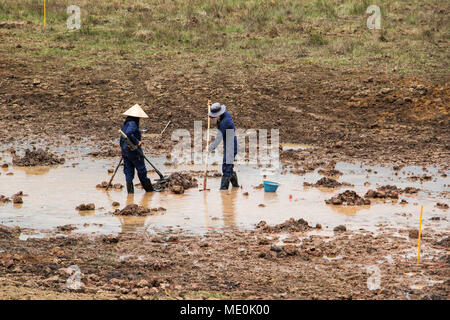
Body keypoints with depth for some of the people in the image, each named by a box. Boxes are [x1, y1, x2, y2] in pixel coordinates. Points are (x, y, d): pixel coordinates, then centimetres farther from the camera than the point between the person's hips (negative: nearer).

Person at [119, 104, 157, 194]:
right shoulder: (132, 123, -16)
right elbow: (128, 134, -32)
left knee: (128, 171, 8)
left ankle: (130, 189, 4)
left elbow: (122, 136, 17)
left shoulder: (125, 124, 12)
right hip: (134, 150, -8)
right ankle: (148, 188, 12)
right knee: (141, 170, 3)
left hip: (125, 151, 8)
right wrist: (137, 142, -24)